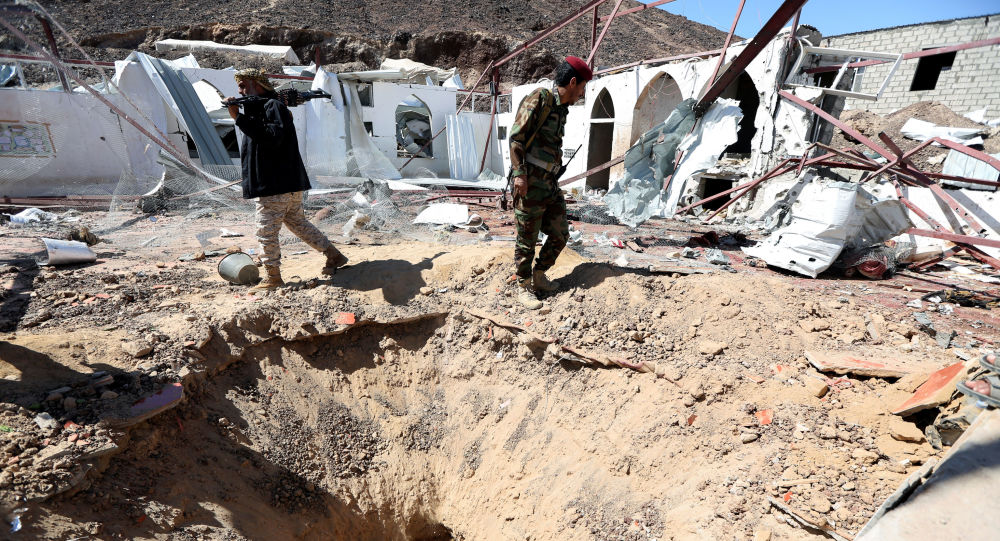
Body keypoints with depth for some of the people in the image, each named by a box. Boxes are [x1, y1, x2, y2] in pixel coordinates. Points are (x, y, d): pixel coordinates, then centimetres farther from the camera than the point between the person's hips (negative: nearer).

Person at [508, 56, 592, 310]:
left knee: (560, 234, 10)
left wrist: (554, 179, 20)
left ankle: (539, 277, 28)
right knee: (527, 239, 0)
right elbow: (516, 137, -13)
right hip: (530, 185, -9)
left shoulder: (562, 108, 19)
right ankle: (524, 287, 15)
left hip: (551, 184, 9)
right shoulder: (539, 99, -7)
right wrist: (519, 173, -20)